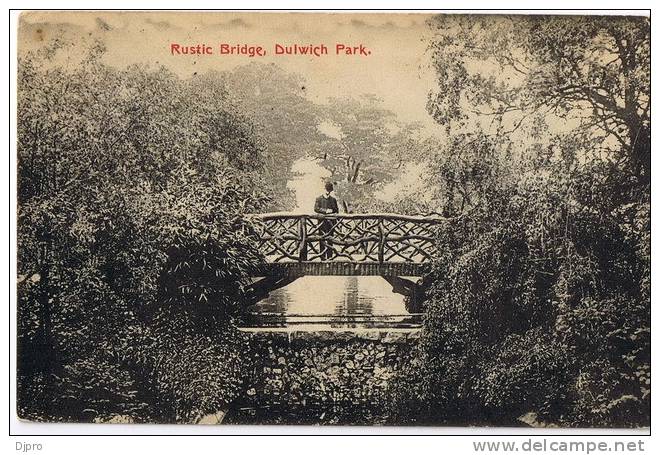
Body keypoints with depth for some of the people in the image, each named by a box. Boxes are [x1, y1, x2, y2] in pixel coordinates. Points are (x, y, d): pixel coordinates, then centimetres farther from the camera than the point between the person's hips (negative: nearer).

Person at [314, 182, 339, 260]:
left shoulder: (333, 199, 13)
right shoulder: (319, 199, 6)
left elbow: (337, 210, 12)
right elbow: (316, 208, -4)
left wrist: (331, 210, -9)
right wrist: (325, 210, -14)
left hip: (330, 221, 2)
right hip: (322, 221, -2)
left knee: (330, 239, 1)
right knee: (322, 239, -3)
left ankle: (330, 256, 4)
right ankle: (323, 257, -1)